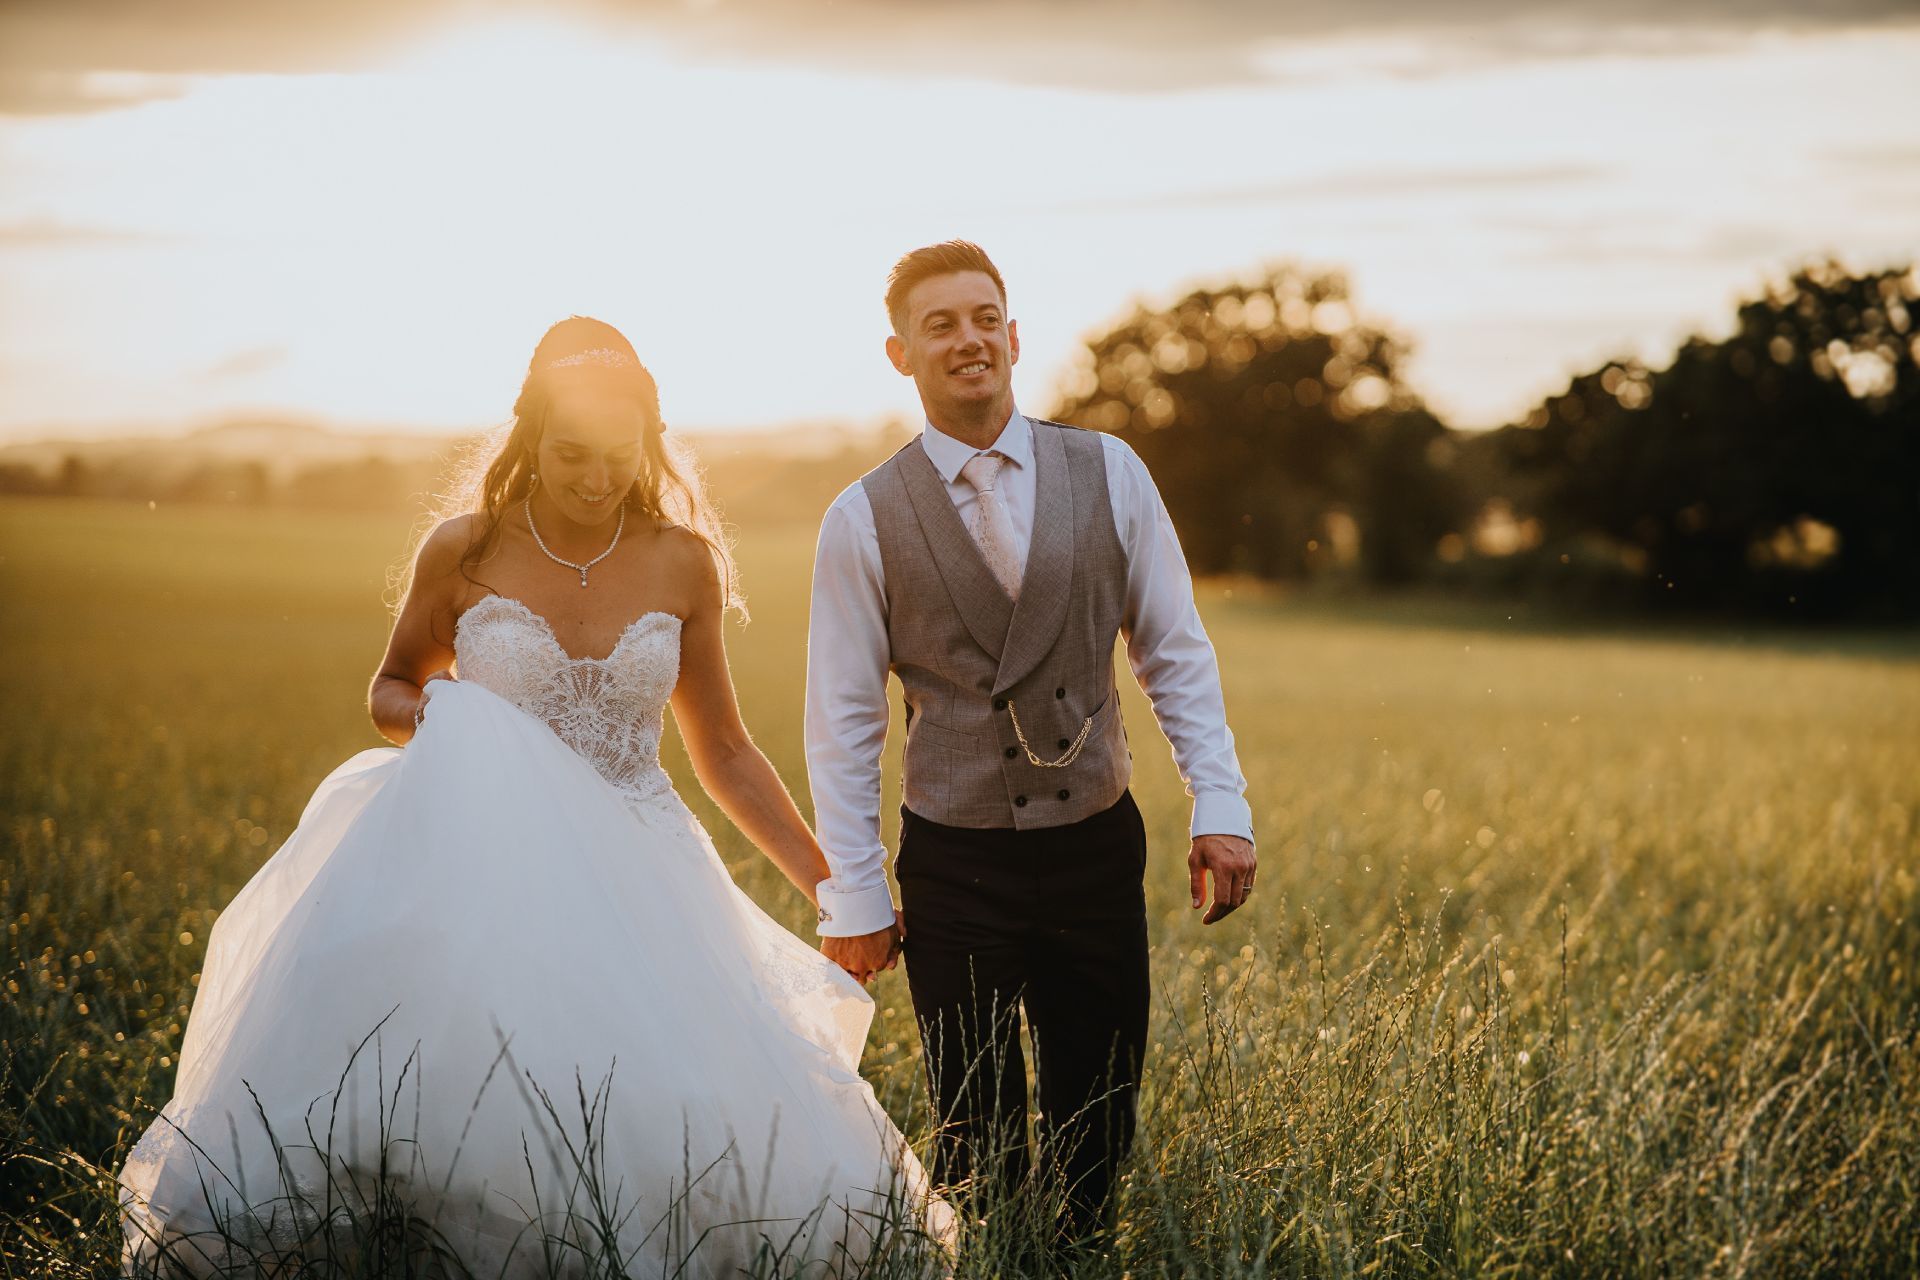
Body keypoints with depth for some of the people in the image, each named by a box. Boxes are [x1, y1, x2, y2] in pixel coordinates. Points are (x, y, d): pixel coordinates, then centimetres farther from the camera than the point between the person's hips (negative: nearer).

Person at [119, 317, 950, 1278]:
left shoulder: (681, 562, 4)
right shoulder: (463, 553, 0)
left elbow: (722, 750, 12)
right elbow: (391, 687, 16)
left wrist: (830, 887, 8)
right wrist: (423, 716, -9)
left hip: (637, 873, 1)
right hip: (491, 874, -1)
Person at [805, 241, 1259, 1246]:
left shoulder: (1109, 475, 1)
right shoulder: (864, 521, -5)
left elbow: (1176, 656, 5)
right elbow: (842, 723, -2)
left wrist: (1221, 806, -5)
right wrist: (852, 901, -4)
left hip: (1098, 852, 2)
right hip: (956, 869, -2)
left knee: (1098, 1140, 11)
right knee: (977, 1150, 8)